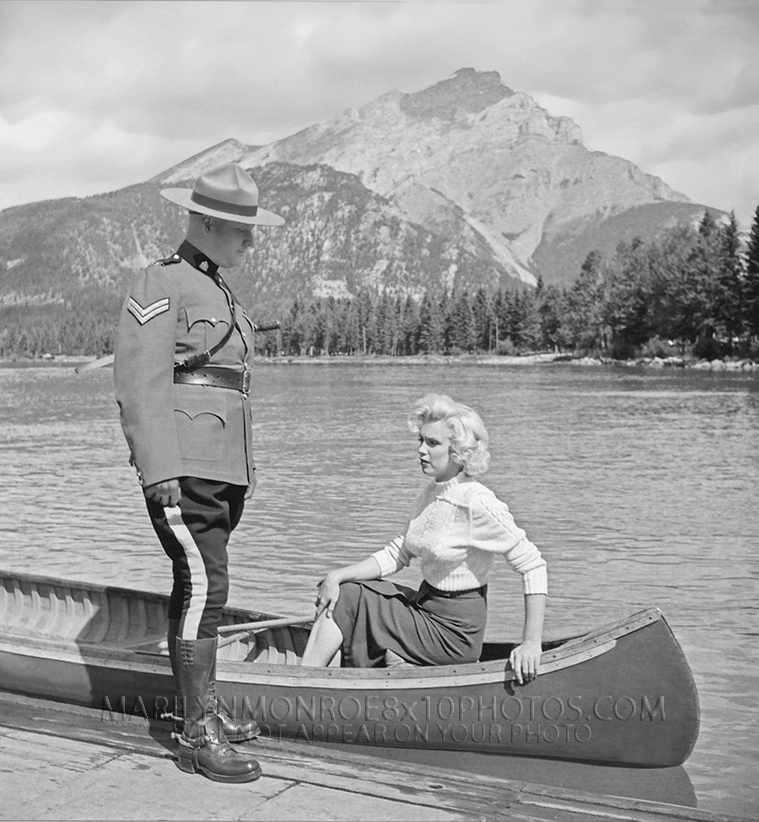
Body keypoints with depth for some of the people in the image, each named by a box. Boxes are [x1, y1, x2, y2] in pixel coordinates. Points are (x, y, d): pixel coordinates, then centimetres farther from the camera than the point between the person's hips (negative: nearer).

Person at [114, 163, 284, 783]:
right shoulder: (161, 287, -7)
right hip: (183, 469, -9)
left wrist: (243, 472, 23)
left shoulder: (219, 292, 21)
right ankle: (198, 735, -6)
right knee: (204, 587, -12)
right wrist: (161, 472, -21)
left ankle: (203, 707, 22)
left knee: (199, 589, 13)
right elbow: (141, 387, -15)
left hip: (223, 469, 9)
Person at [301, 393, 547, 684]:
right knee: (342, 593, -4)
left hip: (454, 631, -8)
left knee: (347, 602, -11)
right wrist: (338, 576, -7)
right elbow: (397, 554, 5)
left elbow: (534, 567, -21)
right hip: (425, 605, 8)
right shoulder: (430, 494, 4)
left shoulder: (478, 504, -22)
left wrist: (531, 644, -23)